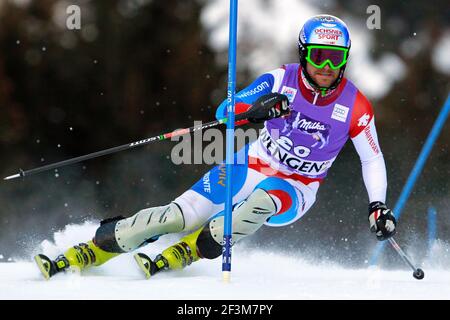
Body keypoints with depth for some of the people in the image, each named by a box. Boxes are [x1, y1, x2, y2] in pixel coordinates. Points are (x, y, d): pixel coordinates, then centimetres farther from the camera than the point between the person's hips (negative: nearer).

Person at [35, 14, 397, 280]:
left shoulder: (355, 106, -14)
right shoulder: (281, 80, -12)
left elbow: (373, 159, 0)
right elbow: (225, 111, -14)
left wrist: (379, 206, -13)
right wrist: (255, 110, -36)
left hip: (295, 192, -1)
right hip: (252, 166, 1)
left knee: (263, 201, -39)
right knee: (179, 216, -13)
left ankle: (175, 258, -28)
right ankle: (74, 258, -4)